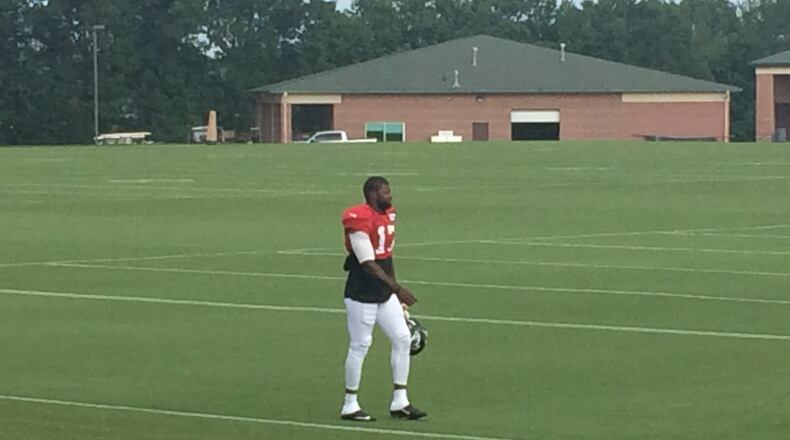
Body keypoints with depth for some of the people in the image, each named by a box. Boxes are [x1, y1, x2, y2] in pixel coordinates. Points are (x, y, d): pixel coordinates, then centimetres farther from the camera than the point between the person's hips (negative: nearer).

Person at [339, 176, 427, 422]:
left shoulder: (388, 215, 9)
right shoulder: (359, 220, -18)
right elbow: (368, 263, -23)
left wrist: (395, 291, 19)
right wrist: (397, 288, -26)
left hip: (384, 293, 9)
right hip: (361, 293, -9)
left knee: (403, 339, 5)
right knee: (360, 346, -1)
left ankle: (399, 402, 11)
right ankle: (350, 406, 10)